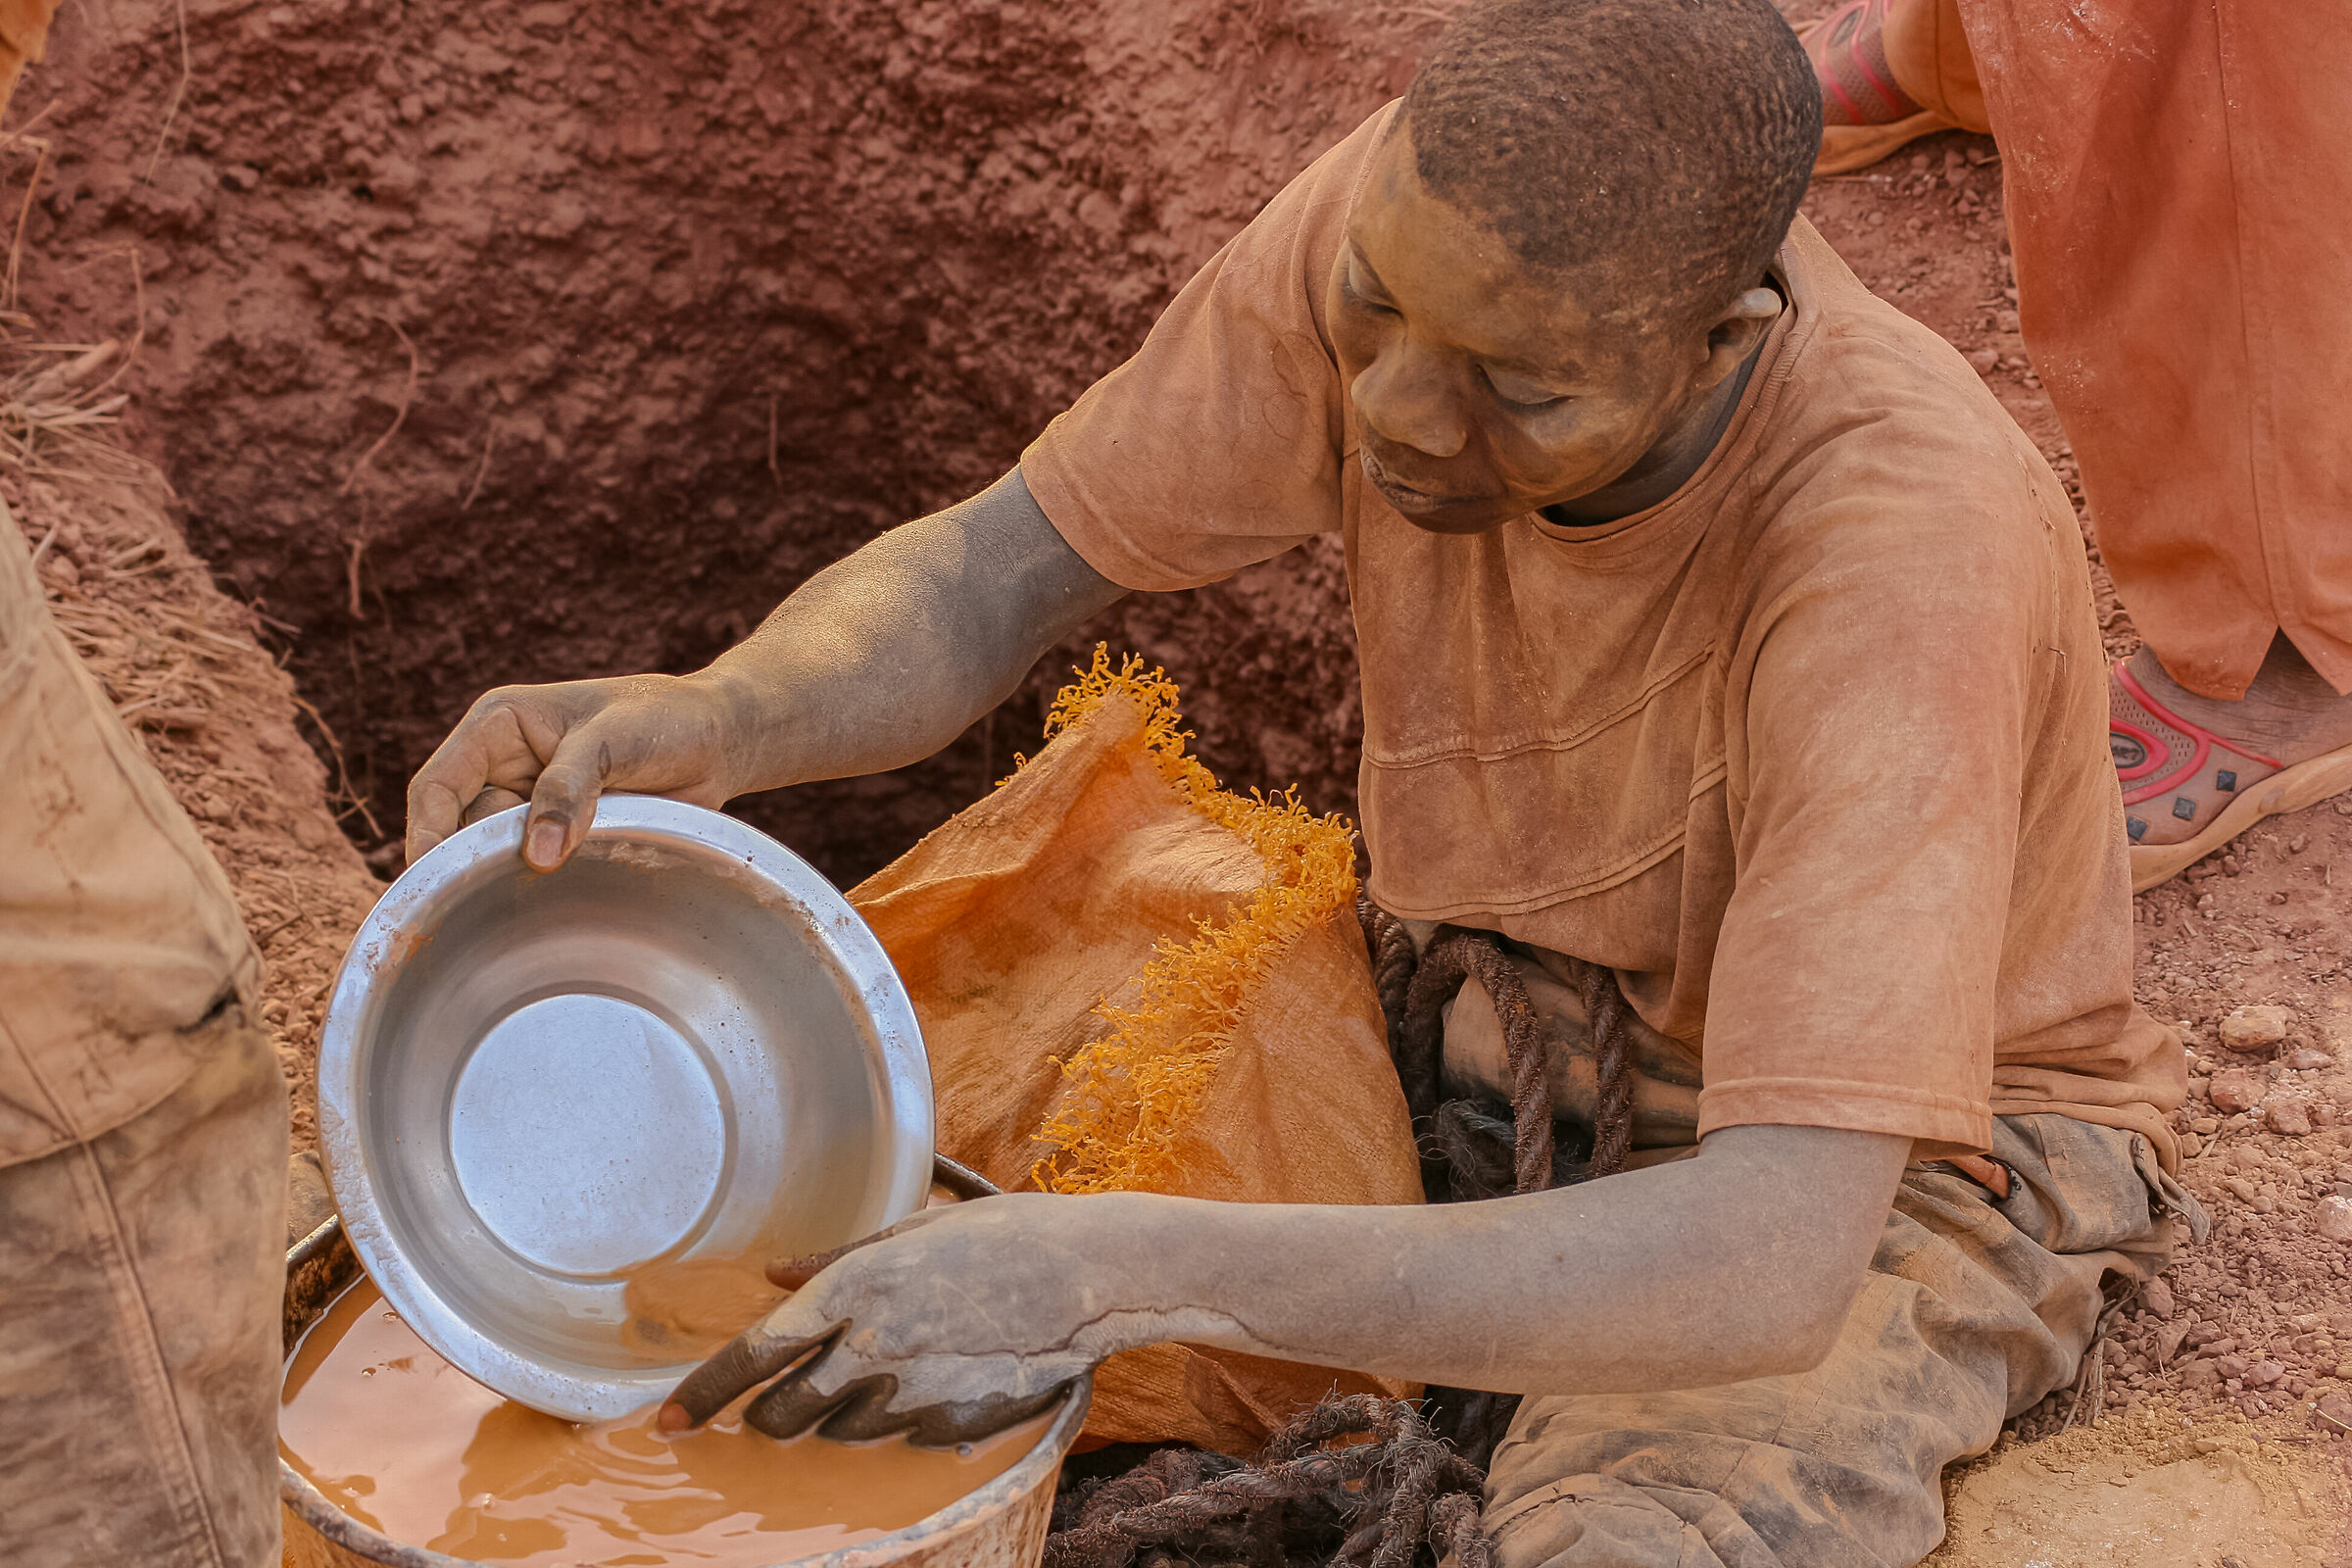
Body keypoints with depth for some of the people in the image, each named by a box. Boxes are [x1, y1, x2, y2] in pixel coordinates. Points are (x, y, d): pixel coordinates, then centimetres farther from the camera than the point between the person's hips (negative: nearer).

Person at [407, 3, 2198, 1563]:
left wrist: (1123, 1270, -51)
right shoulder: (1411, 225, -22)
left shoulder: (1906, 548, -38)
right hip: (1511, 1011, 5)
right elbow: (996, 572, -14)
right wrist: (710, 721, -36)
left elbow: (1771, 1265, -44)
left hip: (1905, 1154, -5)